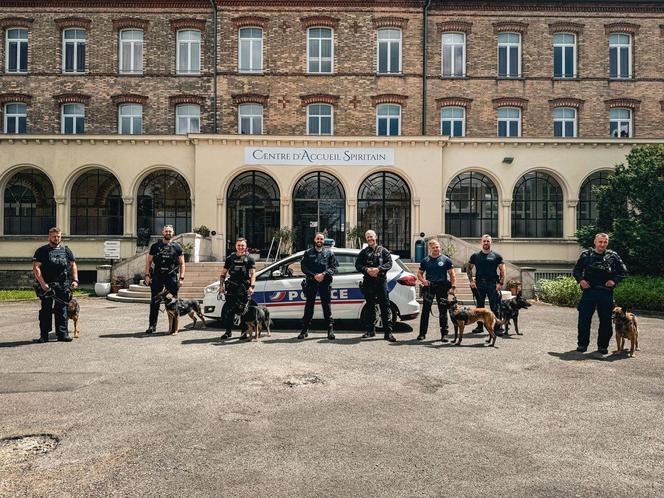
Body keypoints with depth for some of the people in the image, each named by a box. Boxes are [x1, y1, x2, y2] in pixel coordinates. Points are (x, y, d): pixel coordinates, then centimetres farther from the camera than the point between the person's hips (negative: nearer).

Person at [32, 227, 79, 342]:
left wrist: (75, 280, 2)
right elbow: (36, 268, -4)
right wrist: (42, 283, -14)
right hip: (47, 286, -3)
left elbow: (73, 265, 15)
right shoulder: (42, 251, 4)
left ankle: (63, 334, 9)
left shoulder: (66, 250, 14)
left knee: (62, 310, 5)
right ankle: (44, 335, 8)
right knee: (46, 310, 1)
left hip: (63, 286, 3)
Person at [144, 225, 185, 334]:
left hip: (172, 277, -1)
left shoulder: (177, 247, 7)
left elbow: (182, 263, 6)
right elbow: (149, 261, 12)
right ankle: (152, 325, 10)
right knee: (155, 302, 3)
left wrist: (181, 278, -3)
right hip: (157, 277, 1)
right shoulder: (155, 246, 10)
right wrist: (147, 275, 1)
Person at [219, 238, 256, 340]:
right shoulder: (230, 258, 15)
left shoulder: (249, 259, 7)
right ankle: (228, 331, 12)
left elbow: (253, 274, -3)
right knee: (228, 310, 1)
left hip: (244, 288, -2)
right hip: (231, 287, 2)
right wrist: (221, 285, 4)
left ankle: (244, 332, 8)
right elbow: (223, 273, 17)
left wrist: (251, 286, -17)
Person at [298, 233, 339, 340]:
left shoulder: (329, 252, 11)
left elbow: (334, 267, 4)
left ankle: (330, 330, 4)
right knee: (309, 305, 4)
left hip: (325, 282, -1)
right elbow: (303, 267, 5)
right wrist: (314, 275, -9)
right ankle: (305, 330, 10)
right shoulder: (308, 253, 12)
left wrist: (324, 274, -12)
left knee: (326, 305, 0)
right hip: (311, 282, 1)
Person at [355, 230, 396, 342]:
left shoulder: (383, 251, 9)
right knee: (370, 307, 9)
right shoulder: (363, 252, 14)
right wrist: (367, 270, -13)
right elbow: (357, 265, 5)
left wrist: (378, 269, -16)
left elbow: (389, 263, -1)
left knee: (385, 307, -6)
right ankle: (370, 330, 18)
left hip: (381, 281, -2)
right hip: (368, 282, 2)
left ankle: (388, 332, -5)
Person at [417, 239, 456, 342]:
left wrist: (453, 287, -9)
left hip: (442, 287, -1)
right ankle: (422, 333, 5)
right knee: (425, 310, -1)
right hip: (429, 287, 1)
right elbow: (419, 273, 15)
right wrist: (423, 280, -6)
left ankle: (444, 334, 11)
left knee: (443, 311, 4)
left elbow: (452, 274, 3)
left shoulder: (446, 260, 4)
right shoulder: (425, 260, 10)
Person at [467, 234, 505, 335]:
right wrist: (471, 280, 2)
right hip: (479, 284, 2)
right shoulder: (475, 256, 9)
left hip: (493, 284, -2)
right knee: (479, 306, 10)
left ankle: (497, 327, -1)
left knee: (495, 307, -5)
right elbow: (469, 268, 13)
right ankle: (479, 326, 20)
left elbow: (502, 270, 4)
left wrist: (500, 283, -6)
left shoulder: (496, 256, 5)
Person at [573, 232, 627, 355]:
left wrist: (614, 281, -5)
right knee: (584, 319, 1)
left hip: (606, 293, 1)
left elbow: (623, 271, 11)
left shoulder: (613, 256, 6)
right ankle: (582, 344, 13)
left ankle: (603, 346, 21)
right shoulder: (586, 254, 5)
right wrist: (580, 280, -6)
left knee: (605, 321, 7)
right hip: (589, 291, -1)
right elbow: (576, 270, 11)